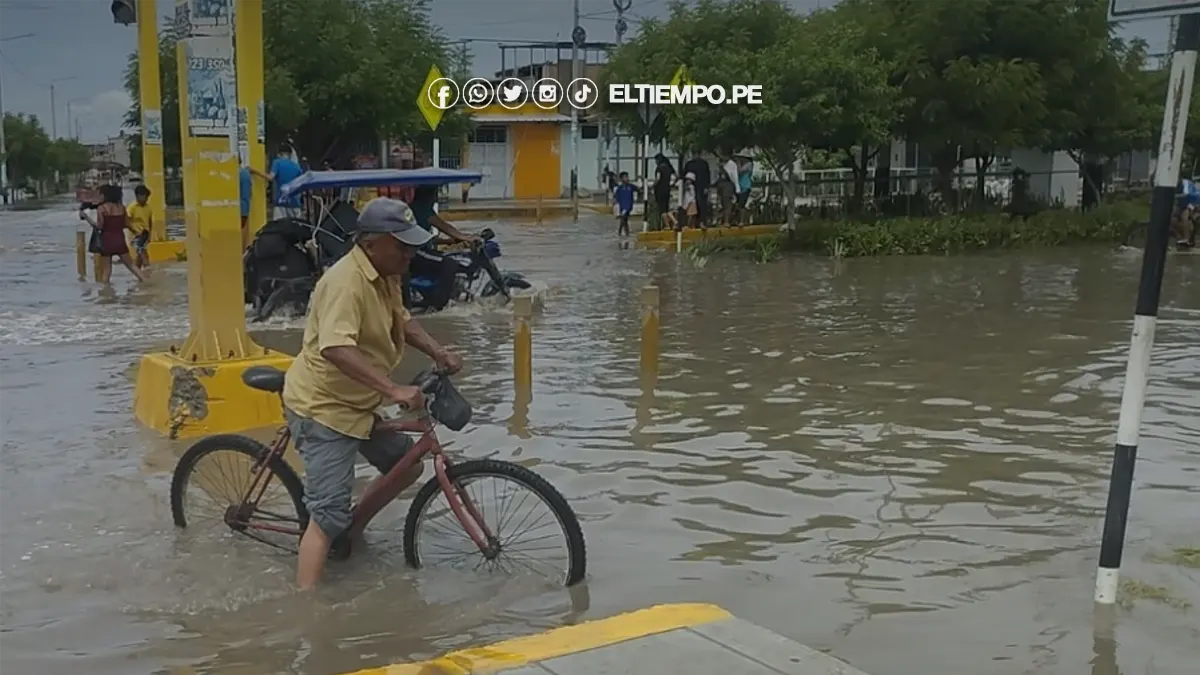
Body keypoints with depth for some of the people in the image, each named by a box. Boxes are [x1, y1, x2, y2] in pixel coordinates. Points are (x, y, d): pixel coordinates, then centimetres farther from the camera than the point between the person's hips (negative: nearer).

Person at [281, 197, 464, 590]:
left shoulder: (385, 275, 3)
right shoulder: (346, 282, -27)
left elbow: (402, 322, 19)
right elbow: (336, 349, -41)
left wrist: (439, 354, 2)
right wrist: (392, 389, -46)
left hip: (359, 403, 10)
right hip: (323, 408, -10)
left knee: (407, 466, 18)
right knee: (328, 514, -15)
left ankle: (351, 534, 34)